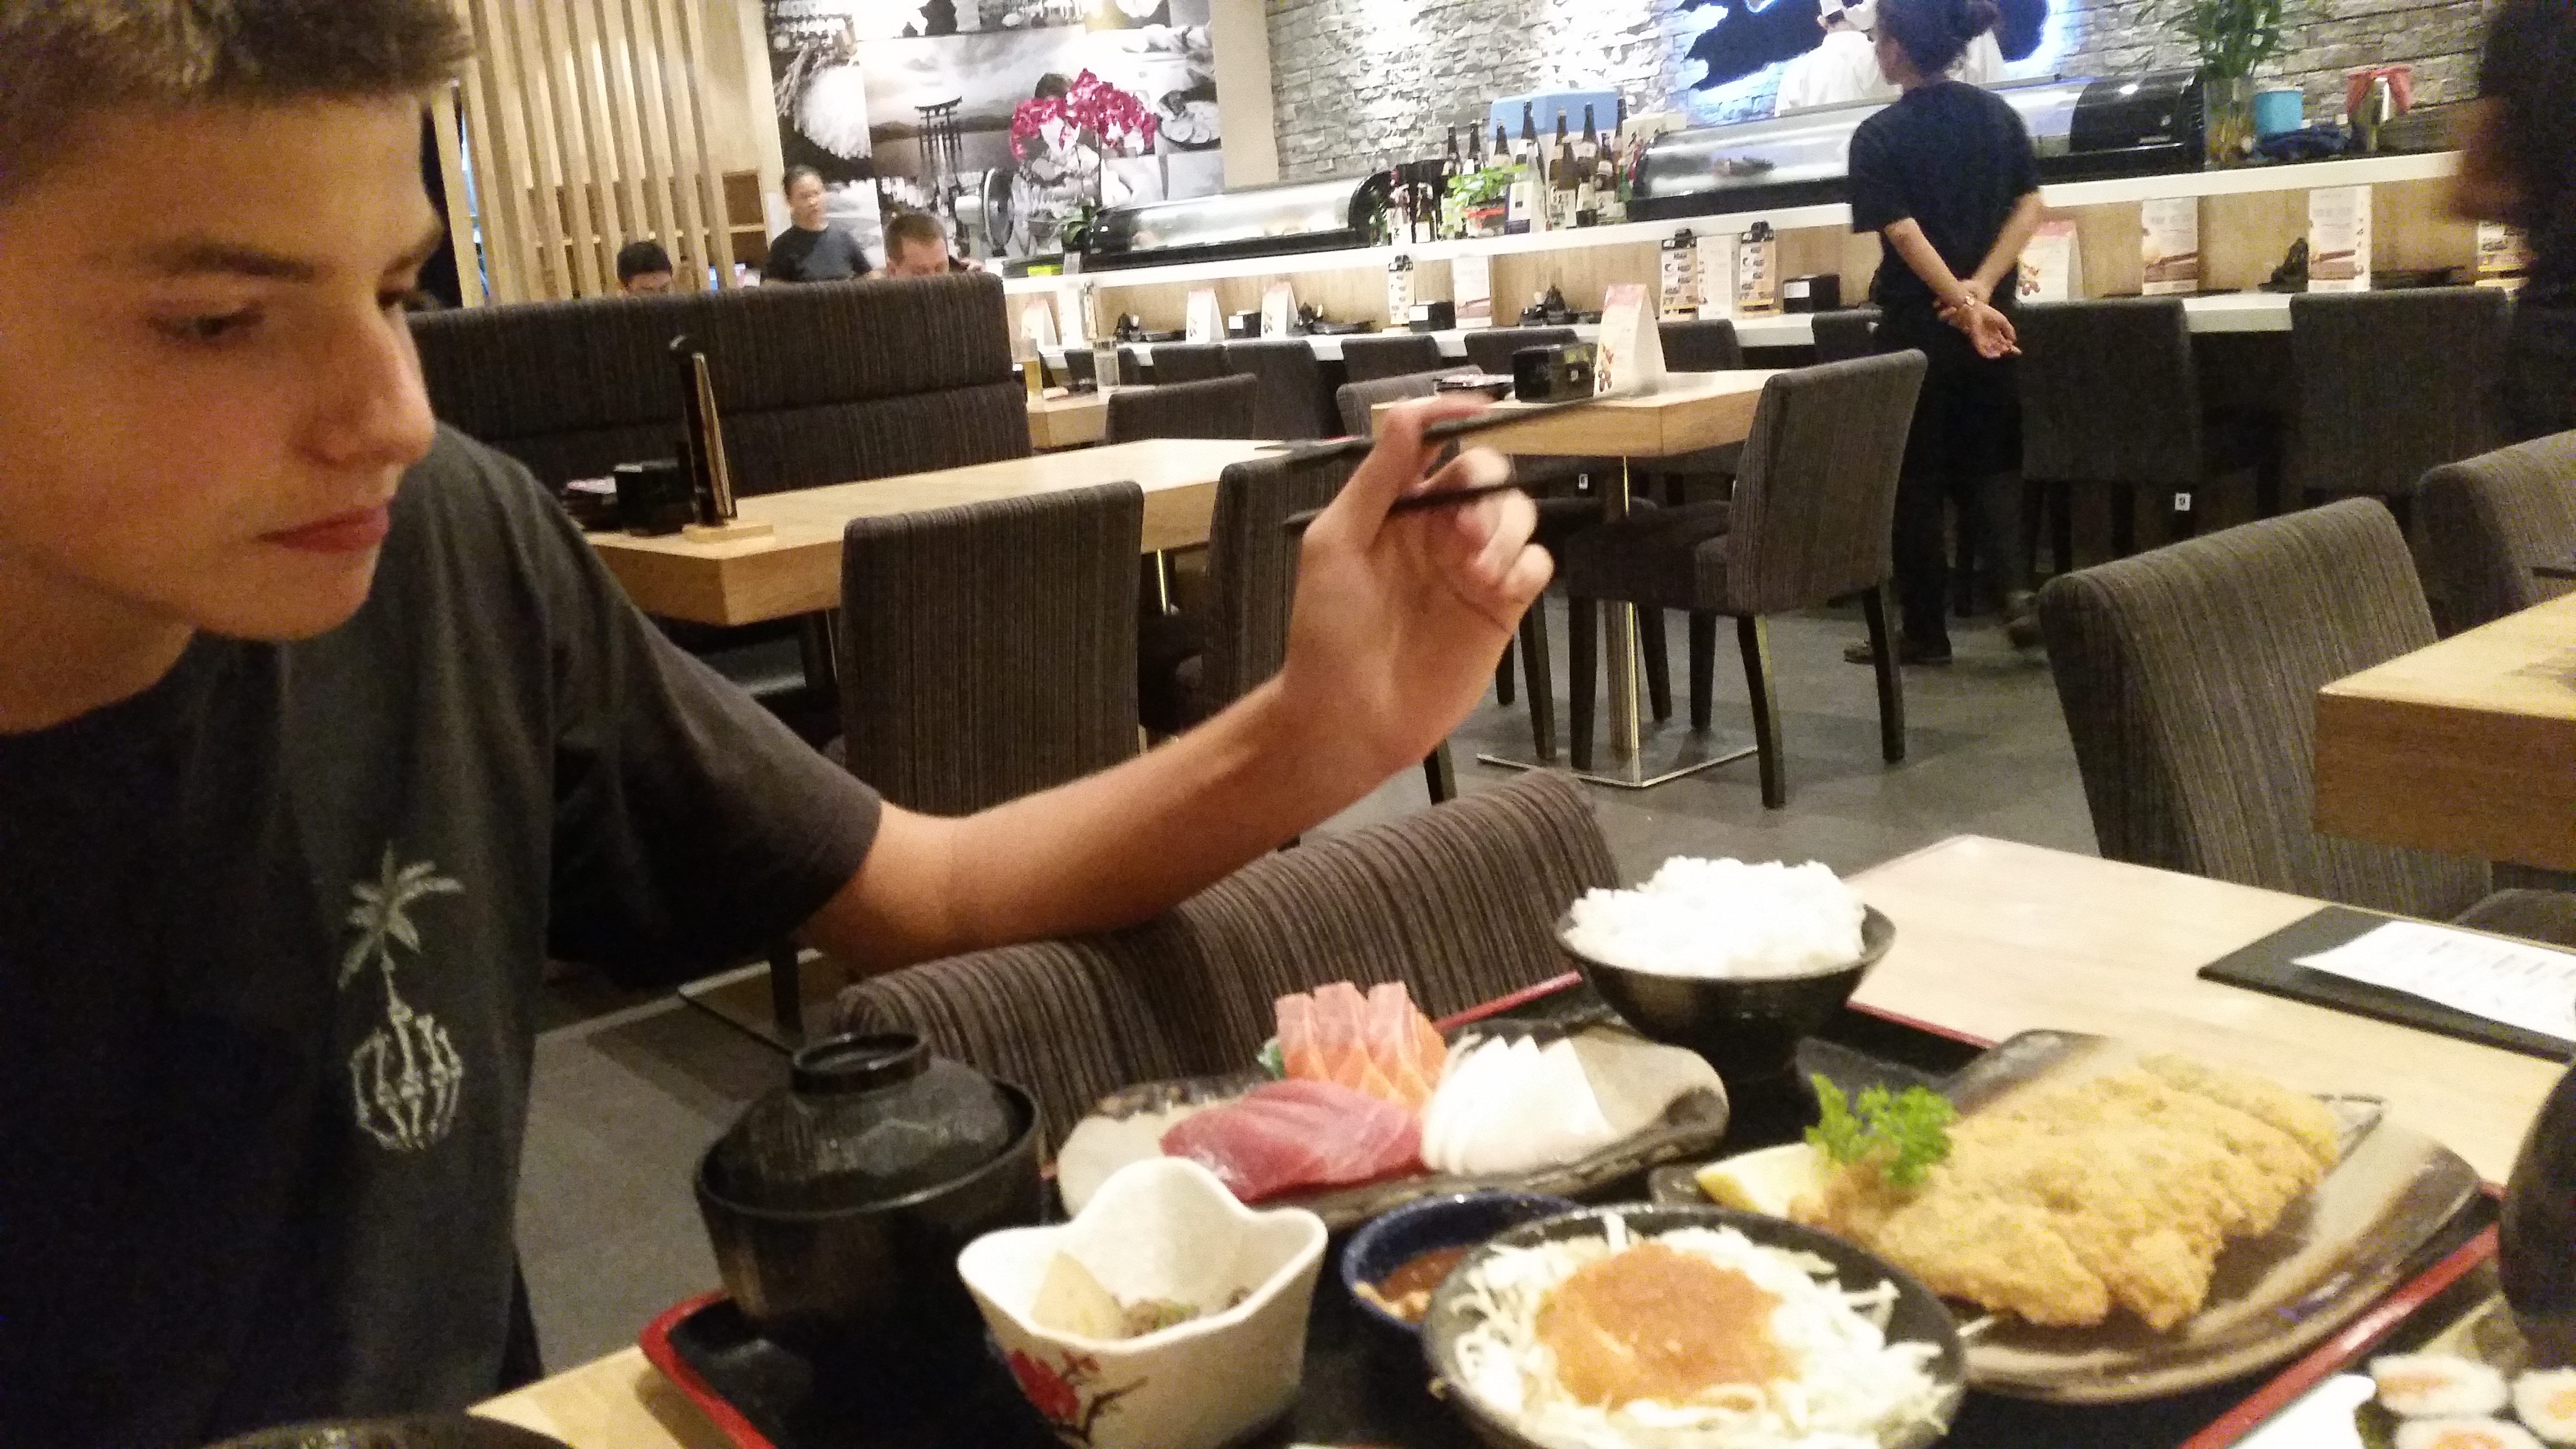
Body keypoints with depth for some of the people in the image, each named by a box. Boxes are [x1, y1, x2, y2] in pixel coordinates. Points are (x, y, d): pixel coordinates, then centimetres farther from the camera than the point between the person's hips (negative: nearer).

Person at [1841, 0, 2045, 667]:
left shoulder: (1879, 136, -10)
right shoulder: (1997, 114, 5)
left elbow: (1904, 233, -18)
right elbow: (2030, 207, -2)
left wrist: (1961, 304, -18)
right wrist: (1980, 291, -9)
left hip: (1918, 324, -4)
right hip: (1994, 319, 5)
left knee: (1916, 476, 6)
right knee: (1987, 462, 17)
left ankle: (1926, 630, 11)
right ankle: (2014, 590, -3)